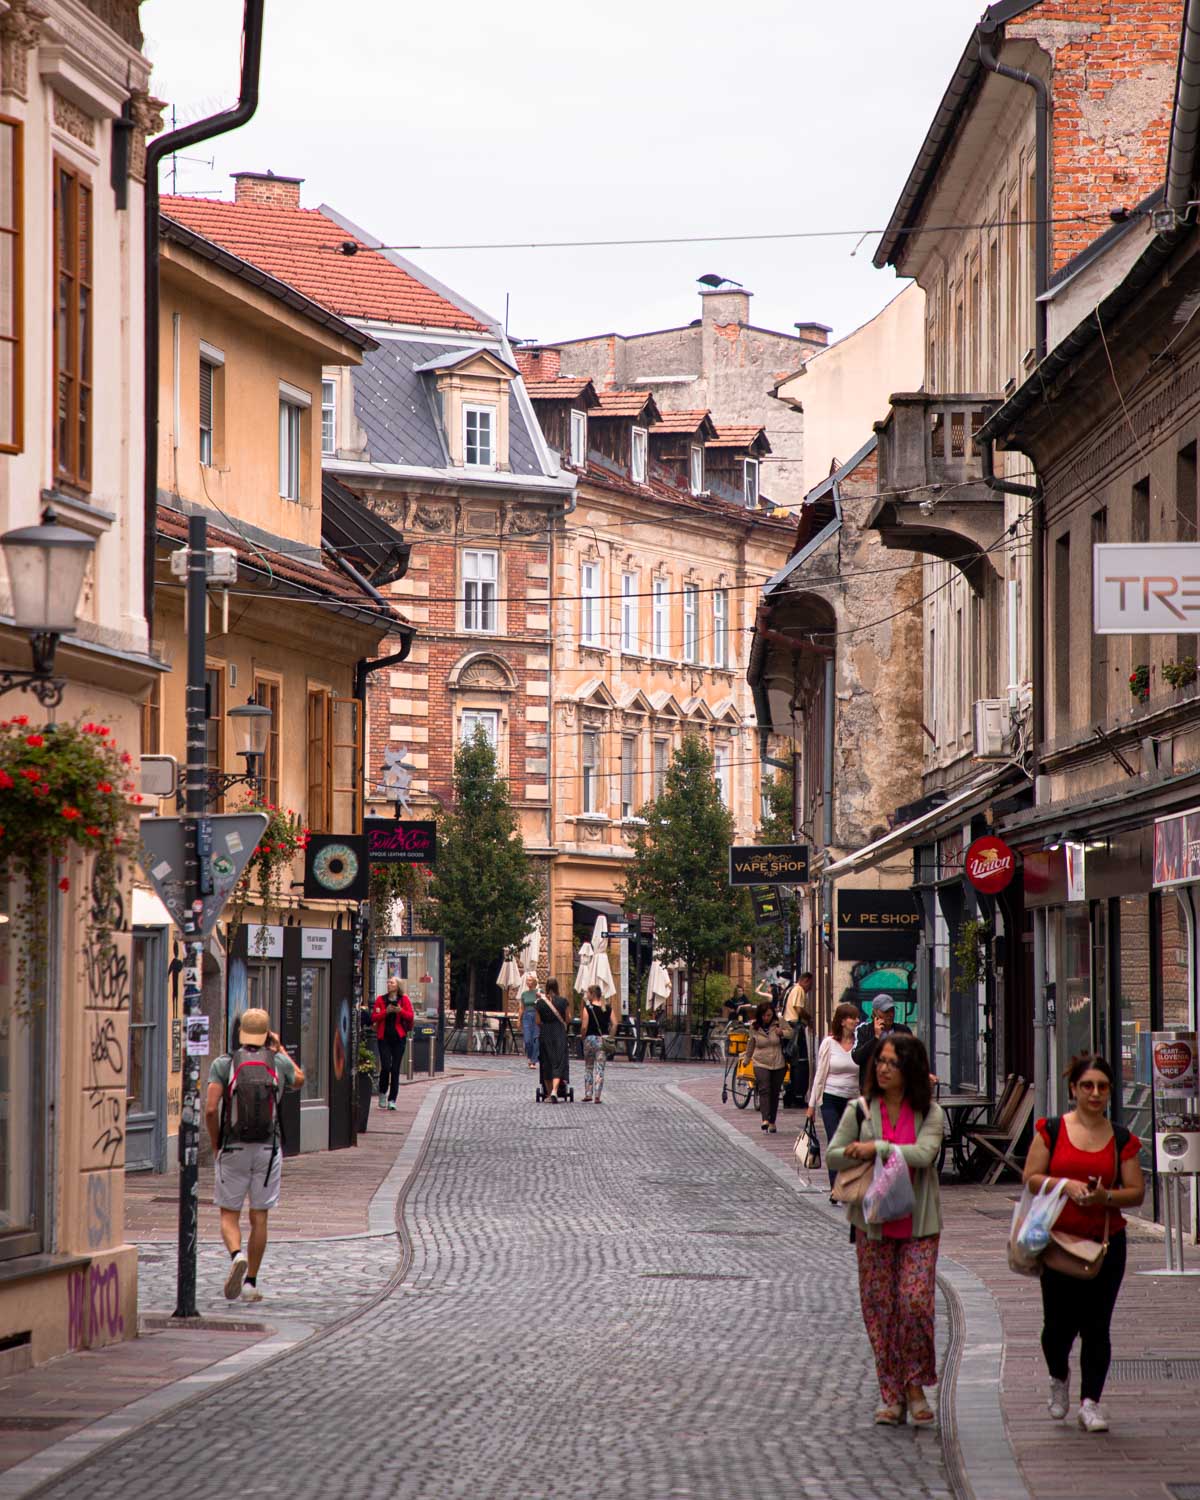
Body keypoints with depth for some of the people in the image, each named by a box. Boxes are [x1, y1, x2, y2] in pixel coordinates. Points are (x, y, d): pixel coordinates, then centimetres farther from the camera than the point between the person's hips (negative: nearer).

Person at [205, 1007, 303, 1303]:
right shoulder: (278, 1062, 1)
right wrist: (280, 1048, 35)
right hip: (268, 1147, 1)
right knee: (259, 1218, 9)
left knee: (229, 1215, 7)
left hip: (233, 1148, -1)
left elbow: (211, 1109, -10)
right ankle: (251, 1282, 10)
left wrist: (216, 1145, 4)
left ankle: (237, 1256, -22)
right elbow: (299, 1079, 25)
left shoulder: (223, 1063, -3)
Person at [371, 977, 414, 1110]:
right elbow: (374, 1017, 1)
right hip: (384, 1036, 0)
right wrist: (386, 1012, -14)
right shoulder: (381, 999, 6)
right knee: (385, 1066, -10)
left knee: (395, 1069, 0)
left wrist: (400, 1011, -17)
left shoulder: (404, 999, 5)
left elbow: (410, 1016, -1)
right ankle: (382, 1093, 14)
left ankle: (392, 1099, 5)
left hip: (399, 1037, 0)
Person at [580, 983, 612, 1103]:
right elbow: (614, 1025, 0)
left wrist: (583, 1038, 3)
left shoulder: (588, 1008, -9)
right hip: (604, 1039, 2)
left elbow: (585, 1027, -12)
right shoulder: (608, 1009, 2)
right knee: (600, 1068, 4)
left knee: (588, 1067, 12)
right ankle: (597, 1096, -1)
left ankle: (588, 1095, 12)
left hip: (591, 1038, -2)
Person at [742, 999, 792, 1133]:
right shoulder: (754, 1027, 0)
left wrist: (782, 1033, -12)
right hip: (761, 1064, -1)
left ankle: (772, 1121, 17)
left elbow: (791, 1032, 10)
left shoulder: (779, 1023, -3)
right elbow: (751, 1043, 15)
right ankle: (765, 1119, -29)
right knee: (764, 1090, -18)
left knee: (775, 1093, 7)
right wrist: (747, 1059, 26)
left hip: (778, 1064, 1)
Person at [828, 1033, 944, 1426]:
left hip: (918, 1224, -2)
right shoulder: (861, 1110, 4)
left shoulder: (929, 1113, -1)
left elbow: (923, 1153, -16)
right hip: (873, 1224, 2)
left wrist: (876, 1149, -18)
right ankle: (891, 1396, 11)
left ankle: (915, 1387, 4)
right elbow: (834, 1155, -1)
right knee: (879, 1308, 2)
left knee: (915, 1301, -14)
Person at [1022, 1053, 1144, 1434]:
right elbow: (1031, 1178, -1)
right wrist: (1066, 1185, -17)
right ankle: (1059, 1378, 33)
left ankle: (1090, 1402, 7)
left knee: (1096, 1326, -2)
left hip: (1106, 1242, 1)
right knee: (1059, 1324, 1)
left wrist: (1105, 1196, -15)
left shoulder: (1122, 1140, 5)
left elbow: (1136, 1191, 4)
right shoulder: (1051, 1131, 2)